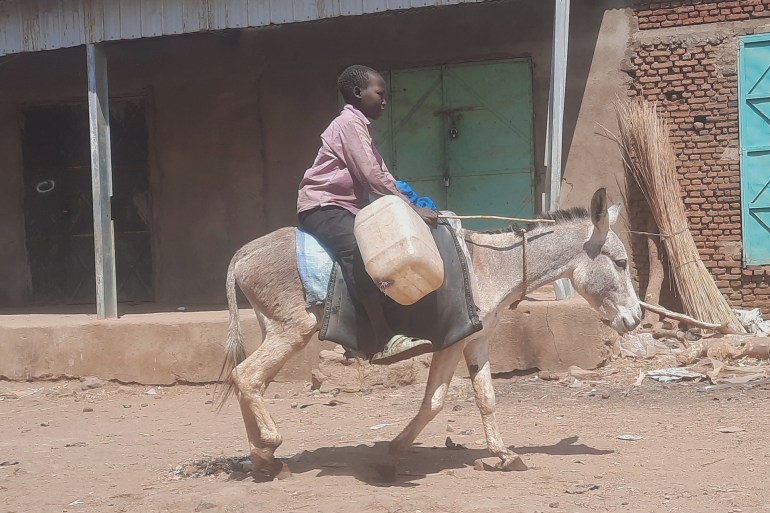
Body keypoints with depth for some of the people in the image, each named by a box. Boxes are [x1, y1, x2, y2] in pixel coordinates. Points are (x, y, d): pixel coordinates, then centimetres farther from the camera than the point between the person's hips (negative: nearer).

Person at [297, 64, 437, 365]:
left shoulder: (361, 127, 21)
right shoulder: (349, 123, -11)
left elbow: (379, 176, 18)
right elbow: (373, 176, -18)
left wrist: (411, 207, 7)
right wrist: (411, 209, -17)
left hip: (347, 208, 11)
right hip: (322, 207, -11)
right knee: (359, 249, -34)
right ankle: (383, 342, -43)